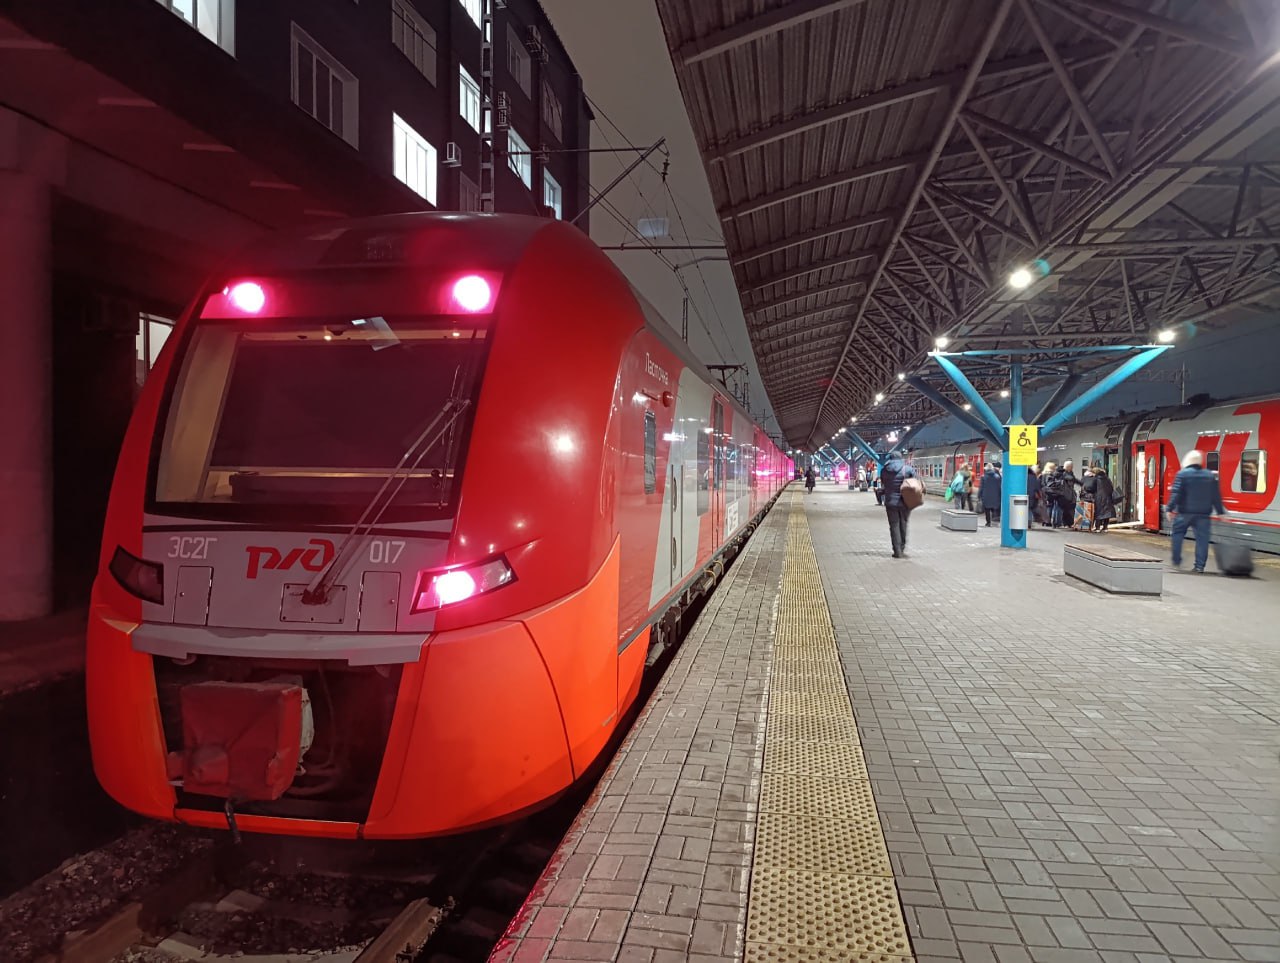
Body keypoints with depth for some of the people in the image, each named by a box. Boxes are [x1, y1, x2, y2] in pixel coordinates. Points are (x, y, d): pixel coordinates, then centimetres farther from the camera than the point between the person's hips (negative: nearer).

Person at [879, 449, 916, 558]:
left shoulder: (884, 470, -2)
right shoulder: (908, 469, -7)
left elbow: (883, 485, 5)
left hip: (890, 502, 0)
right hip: (905, 502, 0)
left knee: (894, 526, 6)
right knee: (903, 525, 15)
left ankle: (897, 551, 2)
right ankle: (902, 549, 21)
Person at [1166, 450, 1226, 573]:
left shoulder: (1182, 474, -6)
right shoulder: (1210, 476, 8)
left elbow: (1176, 493, -13)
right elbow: (1216, 496, 9)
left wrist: (1170, 508, -13)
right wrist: (1220, 512, 14)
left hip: (1185, 512, -3)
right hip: (1203, 513, 3)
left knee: (1178, 534, 10)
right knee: (1202, 538, 4)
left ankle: (1177, 561, 7)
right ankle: (1200, 566, 1)